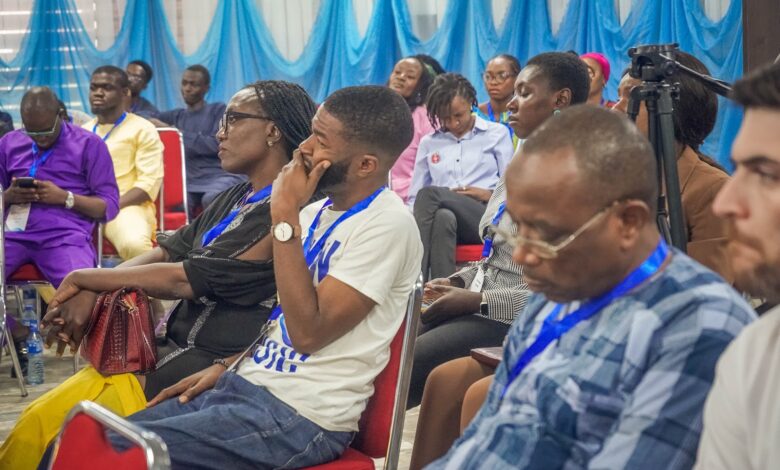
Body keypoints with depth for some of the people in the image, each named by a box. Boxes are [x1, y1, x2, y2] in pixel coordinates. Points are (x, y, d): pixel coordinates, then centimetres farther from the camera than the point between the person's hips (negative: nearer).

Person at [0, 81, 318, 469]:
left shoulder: (287, 211, -16)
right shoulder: (237, 198, 15)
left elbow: (187, 278, -17)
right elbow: (167, 252, 14)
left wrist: (84, 278, -5)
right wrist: (90, 292, -4)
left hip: (209, 369, -8)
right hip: (172, 349, 8)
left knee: (48, 425, -14)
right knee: (40, 420, -2)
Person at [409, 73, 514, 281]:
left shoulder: (497, 134, 17)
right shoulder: (428, 143, 23)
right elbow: (414, 198, 20)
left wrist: (489, 195, -9)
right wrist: (411, 215, -3)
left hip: (487, 215, -2)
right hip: (445, 217, 2)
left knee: (429, 193, -32)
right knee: (443, 217, -38)